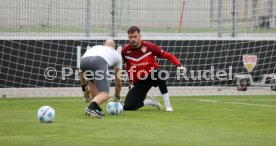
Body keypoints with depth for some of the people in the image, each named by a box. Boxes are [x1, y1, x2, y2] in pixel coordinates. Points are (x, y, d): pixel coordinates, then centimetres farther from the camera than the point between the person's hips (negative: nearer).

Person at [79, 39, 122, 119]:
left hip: (83, 61, 4)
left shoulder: (94, 48, 43)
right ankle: (91, 108, -33)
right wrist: (117, 97, 57)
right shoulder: (116, 54, 38)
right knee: (104, 95, -4)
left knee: (93, 82, 34)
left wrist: (84, 88, 43)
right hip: (99, 62, -4)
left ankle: (96, 109, 24)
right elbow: (118, 81, 44)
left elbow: (81, 71, 36)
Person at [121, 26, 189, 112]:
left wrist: (179, 65, -28)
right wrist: (131, 79, 16)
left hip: (152, 76, -2)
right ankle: (150, 102, 15)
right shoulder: (125, 51, -8)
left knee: (159, 73, -40)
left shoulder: (148, 46, -16)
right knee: (127, 107, -13)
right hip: (139, 82, 3)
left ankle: (167, 104, -28)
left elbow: (167, 55, -14)